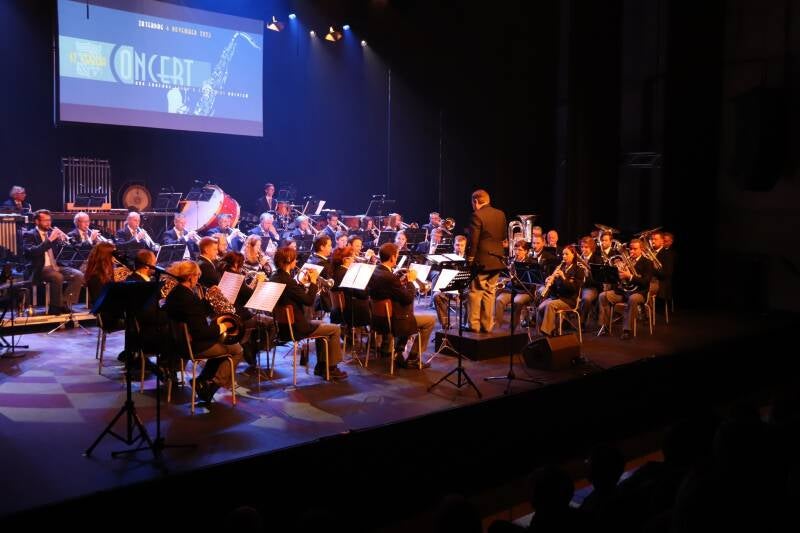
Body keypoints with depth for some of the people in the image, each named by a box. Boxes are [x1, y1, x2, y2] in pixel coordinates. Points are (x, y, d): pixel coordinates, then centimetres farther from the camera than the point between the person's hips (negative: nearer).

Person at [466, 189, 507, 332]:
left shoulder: (477, 215, -14)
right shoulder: (501, 214, 7)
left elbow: (473, 241, -14)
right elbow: (503, 237, 13)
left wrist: (470, 258, -6)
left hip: (482, 260, -6)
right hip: (498, 259, 7)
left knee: (475, 292, 2)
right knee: (489, 292, 12)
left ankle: (474, 325, 3)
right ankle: (487, 325, 14)